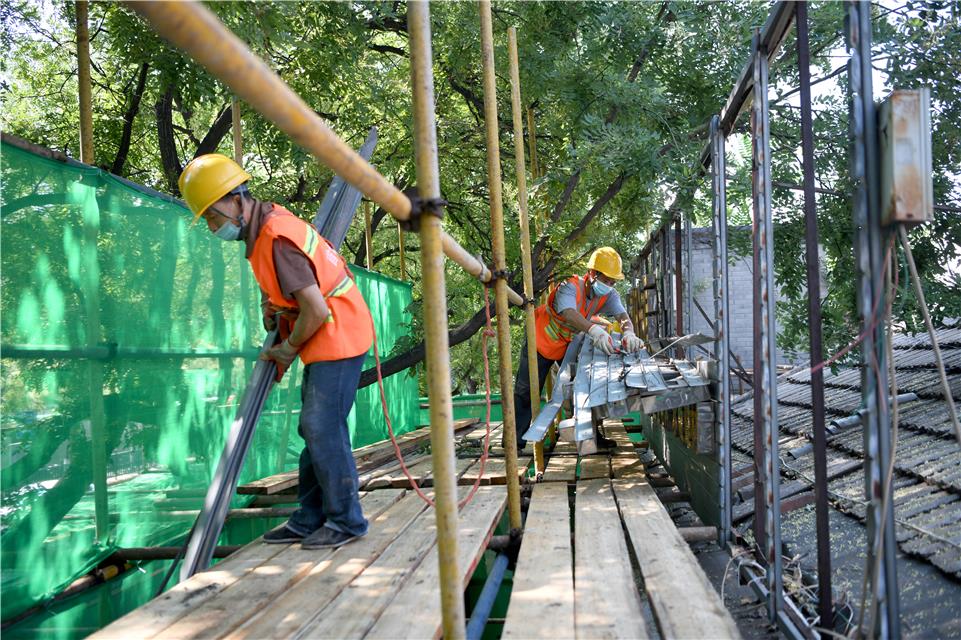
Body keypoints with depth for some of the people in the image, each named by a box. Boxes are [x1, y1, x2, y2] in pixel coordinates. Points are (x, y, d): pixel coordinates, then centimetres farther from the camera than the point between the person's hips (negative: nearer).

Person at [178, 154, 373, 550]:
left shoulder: (275, 239, -23)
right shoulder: (269, 218, 9)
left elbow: (316, 311, -25)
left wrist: (288, 349, -9)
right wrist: (272, 303, 11)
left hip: (337, 338, -10)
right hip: (325, 341, 10)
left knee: (323, 429, -8)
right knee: (314, 430, 12)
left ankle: (346, 521, 3)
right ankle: (310, 520, 19)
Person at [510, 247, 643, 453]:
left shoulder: (609, 295, -14)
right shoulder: (570, 287, -33)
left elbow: (622, 316, -29)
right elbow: (569, 314, -53)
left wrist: (629, 333, -53)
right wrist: (594, 330, -71)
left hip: (570, 344, 6)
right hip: (541, 342, -6)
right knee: (525, 393, -4)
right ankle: (514, 442, 3)